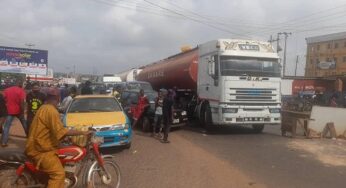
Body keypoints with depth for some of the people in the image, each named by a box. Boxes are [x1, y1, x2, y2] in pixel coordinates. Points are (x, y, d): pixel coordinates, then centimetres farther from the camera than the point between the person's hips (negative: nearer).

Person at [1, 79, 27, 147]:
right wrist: (22, 112, -13)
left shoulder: (6, 90, 3)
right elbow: (22, 102, -17)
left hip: (9, 111, 2)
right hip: (18, 111, -2)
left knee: (6, 127, 4)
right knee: (24, 124, 18)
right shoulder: (21, 91, -10)